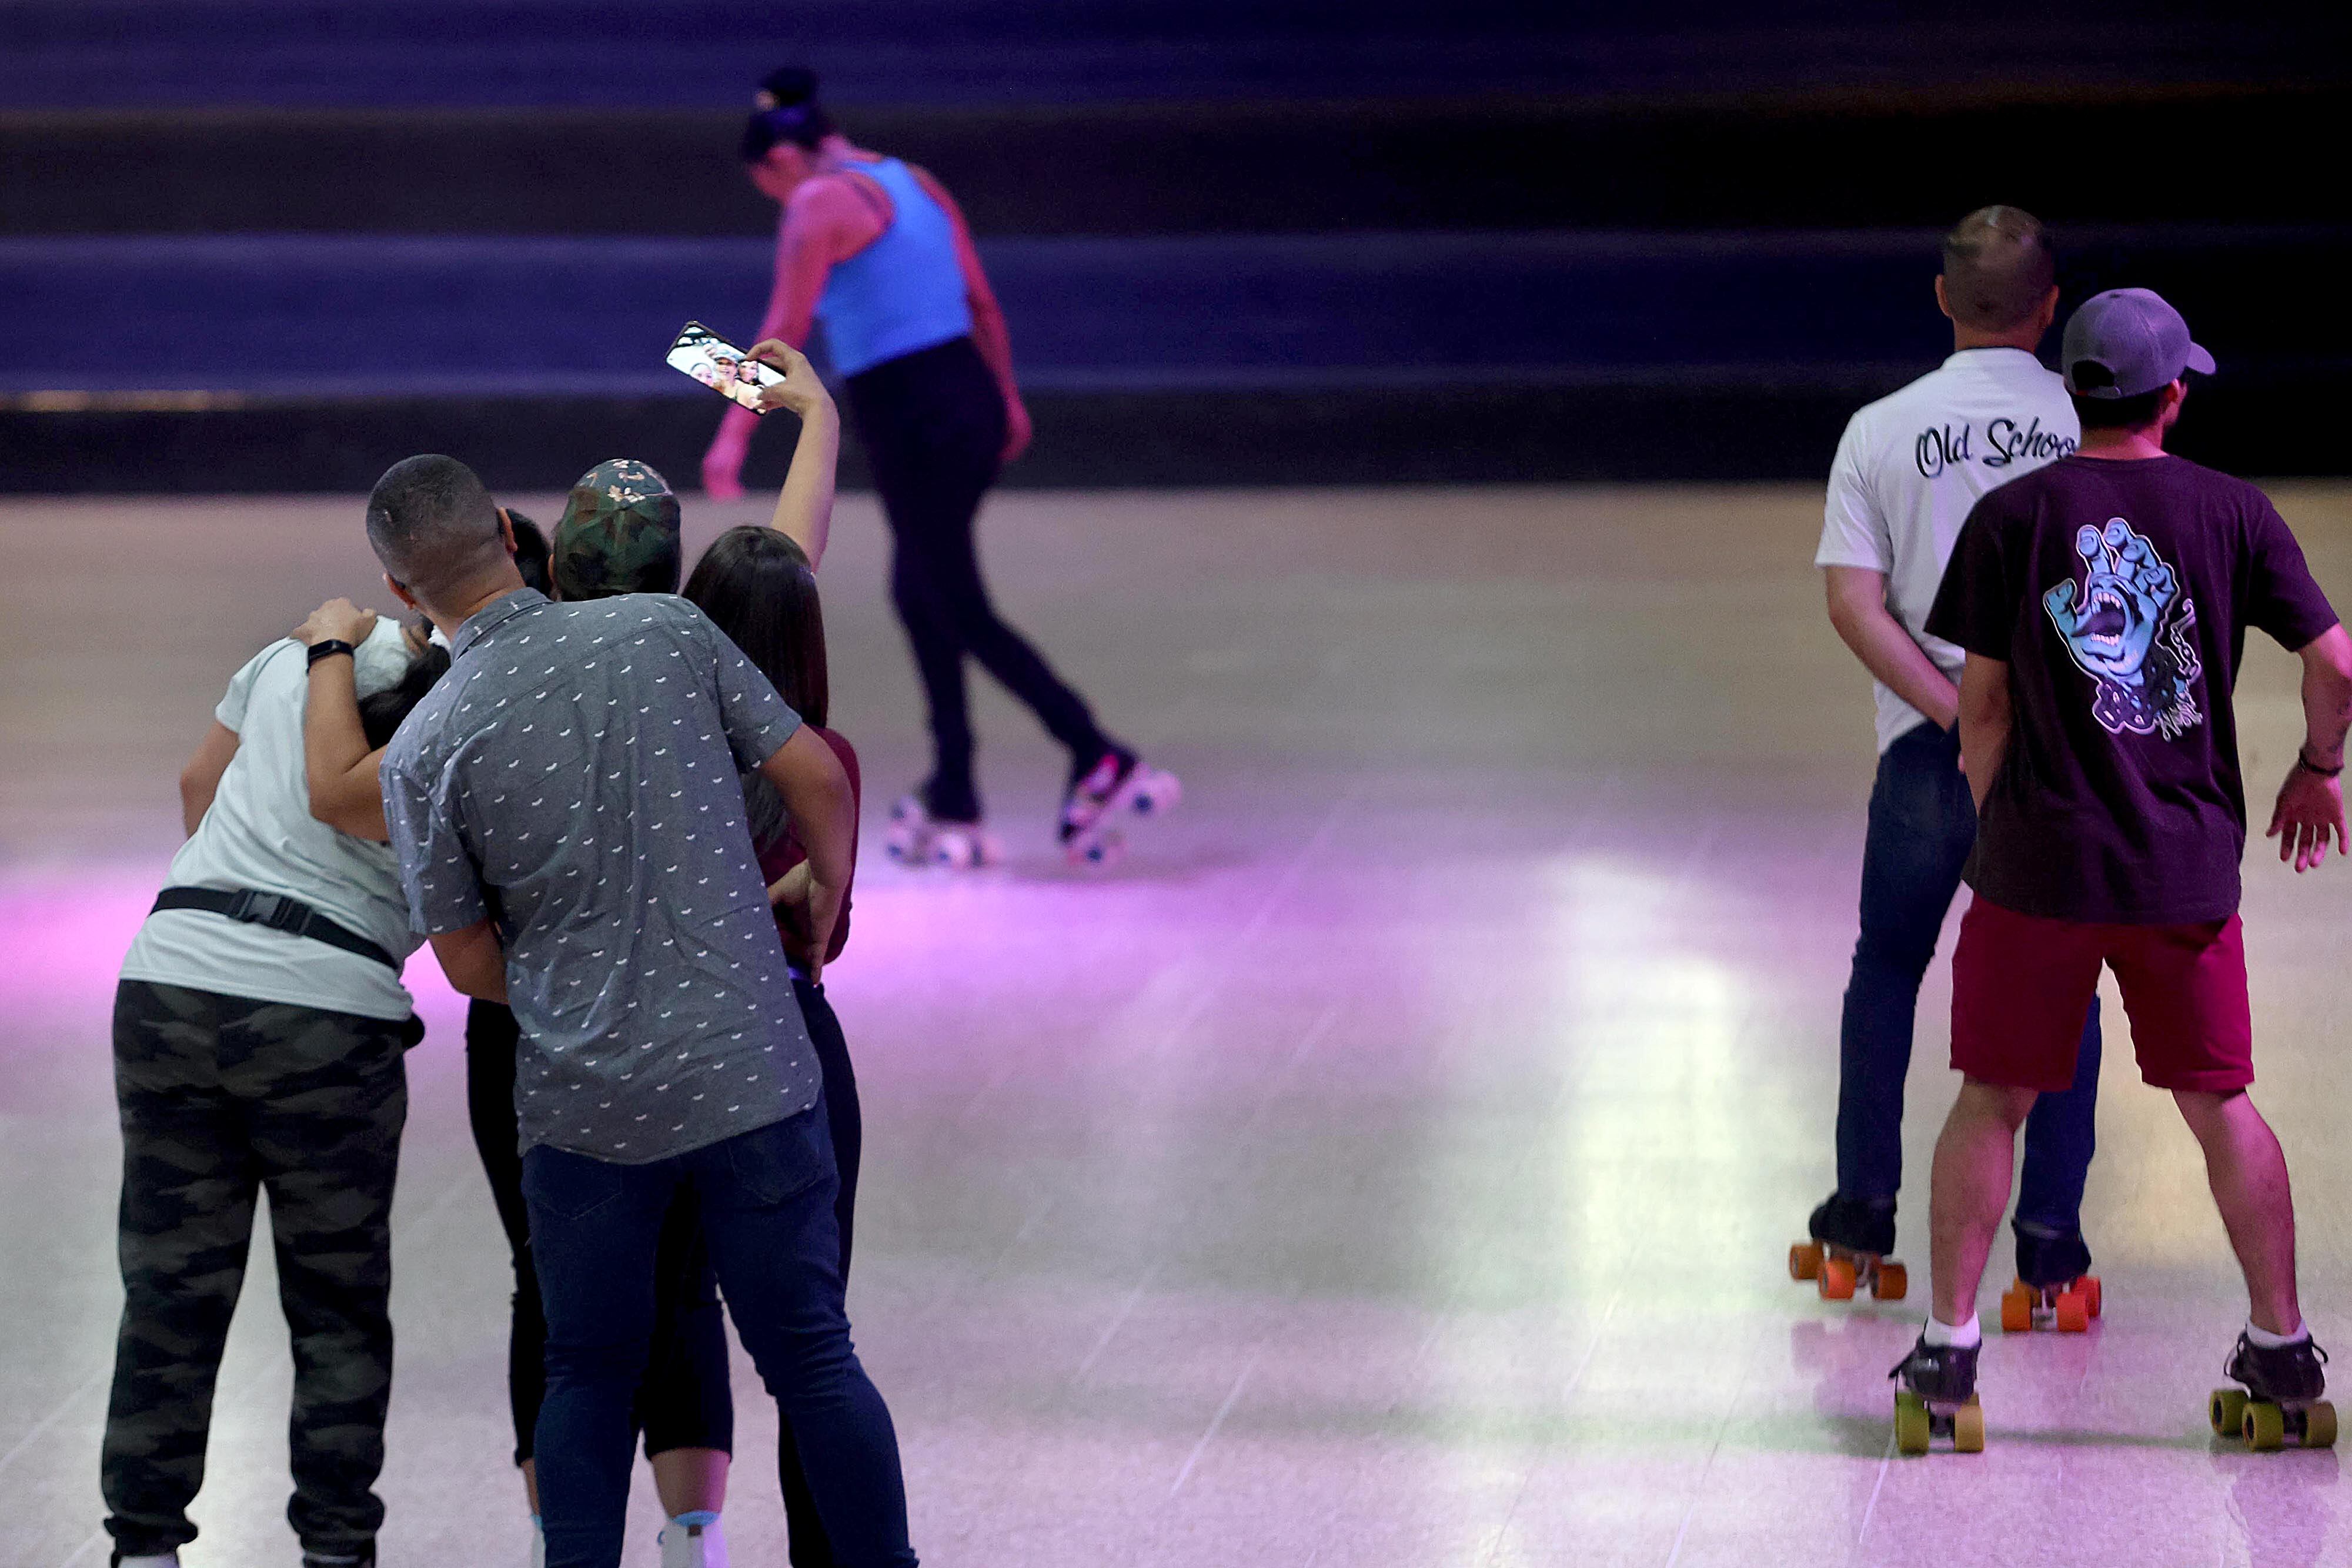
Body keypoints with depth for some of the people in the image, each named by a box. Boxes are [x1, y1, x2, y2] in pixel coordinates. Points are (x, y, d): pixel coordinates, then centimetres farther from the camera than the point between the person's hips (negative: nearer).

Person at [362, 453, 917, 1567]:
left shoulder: (425, 749, -6)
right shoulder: (666, 631, -4)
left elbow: (468, 962, 3)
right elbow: (816, 777, 2)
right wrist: (829, 893, 22)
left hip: (584, 1102, 0)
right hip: (748, 1070, 0)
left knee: (590, 1378, 15)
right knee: (811, 1358, 10)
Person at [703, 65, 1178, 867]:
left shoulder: (821, 204, -8)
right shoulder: (918, 185, 15)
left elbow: (783, 331, -16)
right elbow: (983, 305, 20)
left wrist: (733, 436, -16)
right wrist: (1006, 397, 33)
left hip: (909, 417, -8)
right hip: (972, 401, 8)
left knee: (964, 618, 0)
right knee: (918, 595, 18)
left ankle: (1103, 764, -7)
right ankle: (953, 804, 20)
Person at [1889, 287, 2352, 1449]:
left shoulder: (2012, 516, -2)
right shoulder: (2232, 512, 0)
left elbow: (1982, 707, 0)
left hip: (2038, 865, -1)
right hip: (2189, 865, 1)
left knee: (1991, 1102, 9)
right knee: (2219, 1103, 11)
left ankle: (1949, 1351, 8)